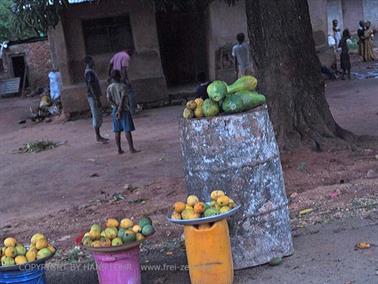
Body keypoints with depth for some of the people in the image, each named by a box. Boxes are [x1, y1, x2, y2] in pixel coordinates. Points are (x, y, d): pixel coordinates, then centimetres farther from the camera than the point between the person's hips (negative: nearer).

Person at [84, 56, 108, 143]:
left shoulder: (91, 71, 14)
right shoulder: (89, 72, -17)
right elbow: (91, 87, -22)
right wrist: (97, 99, -23)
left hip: (95, 96, 10)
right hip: (93, 97, -10)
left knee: (98, 116, 14)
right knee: (96, 117, -4)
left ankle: (98, 136, 20)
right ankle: (98, 137, 1)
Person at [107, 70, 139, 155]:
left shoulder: (109, 88, 3)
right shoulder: (122, 86, -10)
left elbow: (109, 99, -7)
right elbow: (122, 99, -17)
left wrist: (116, 106, -10)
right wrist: (120, 109, -15)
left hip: (115, 110, 5)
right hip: (124, 110, -5)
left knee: (117, 131, 7)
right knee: (127, 130, -3)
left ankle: (119, 149, 10)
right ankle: (131, 148, -3)